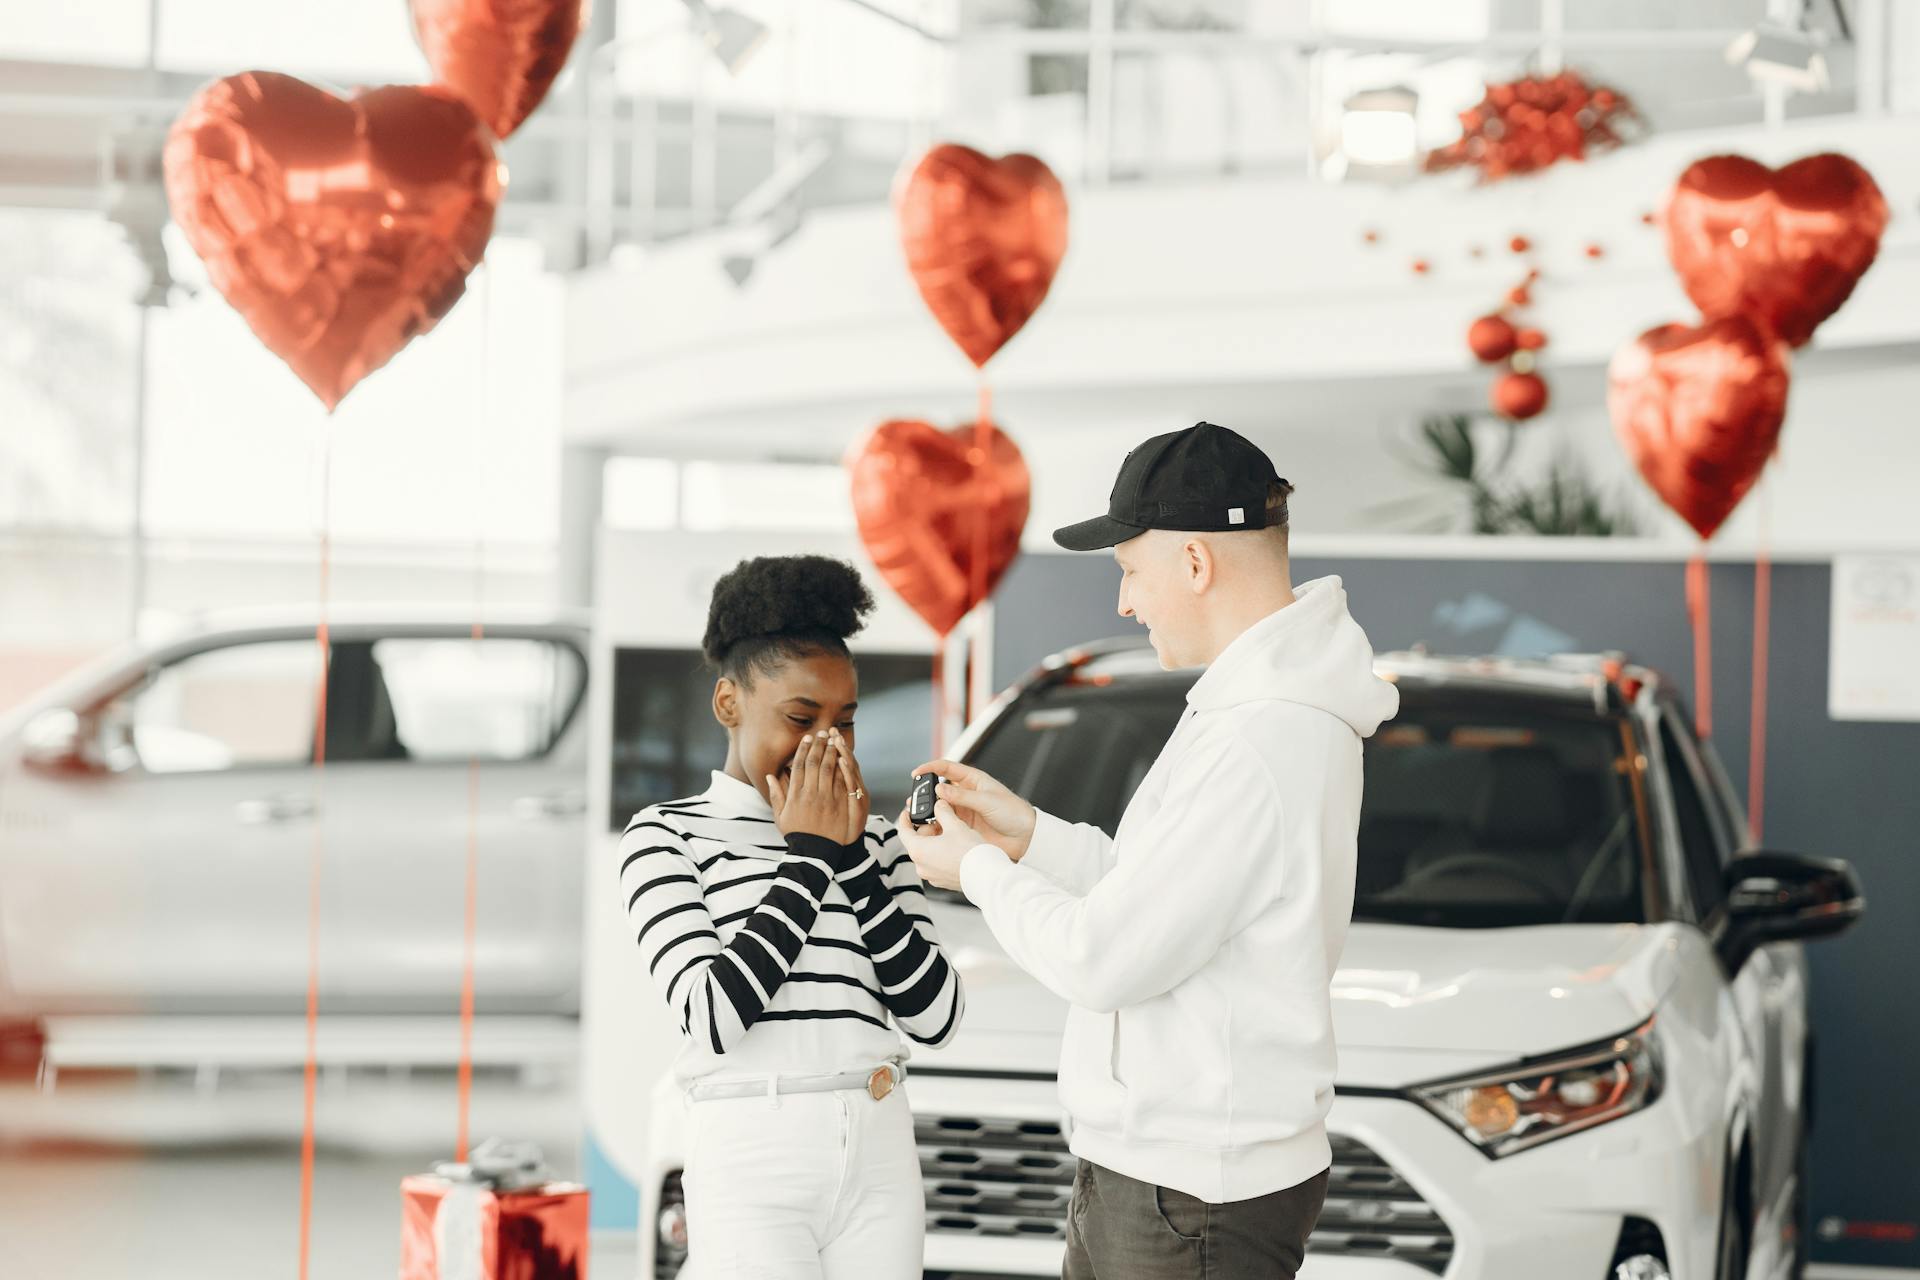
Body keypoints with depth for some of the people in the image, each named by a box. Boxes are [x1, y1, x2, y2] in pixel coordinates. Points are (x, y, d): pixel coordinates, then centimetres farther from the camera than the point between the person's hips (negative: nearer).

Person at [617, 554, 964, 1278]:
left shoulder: (874, 841, 14)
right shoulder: (666, 837, 2)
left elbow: (936, 1016, 3)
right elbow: (711, 1015, -12)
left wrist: (854, 855, -3)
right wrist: (811, 855, -7)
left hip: (880, 1159, 4)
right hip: (752, 1165, -4)